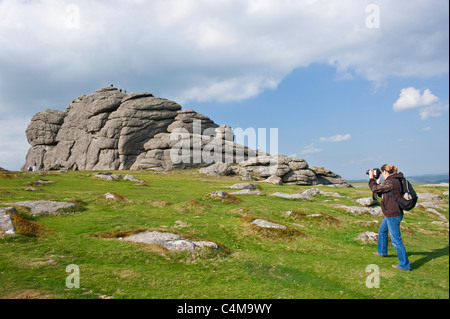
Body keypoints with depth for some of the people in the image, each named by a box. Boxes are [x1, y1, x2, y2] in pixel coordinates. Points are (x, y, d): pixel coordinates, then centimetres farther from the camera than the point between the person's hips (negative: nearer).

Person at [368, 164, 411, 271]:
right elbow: (382, 193, 16)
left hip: (393, 215, -11)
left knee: (396, 240, -4)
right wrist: (377, 182, 11)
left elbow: (375, 189, -14)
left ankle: (405, 265, 4)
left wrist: (371, 178, 0)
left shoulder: (390, 182, -23)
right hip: (391, 214, 11)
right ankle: (382, 252, 47)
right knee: (382, 230, 29)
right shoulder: (393, 180, 9)